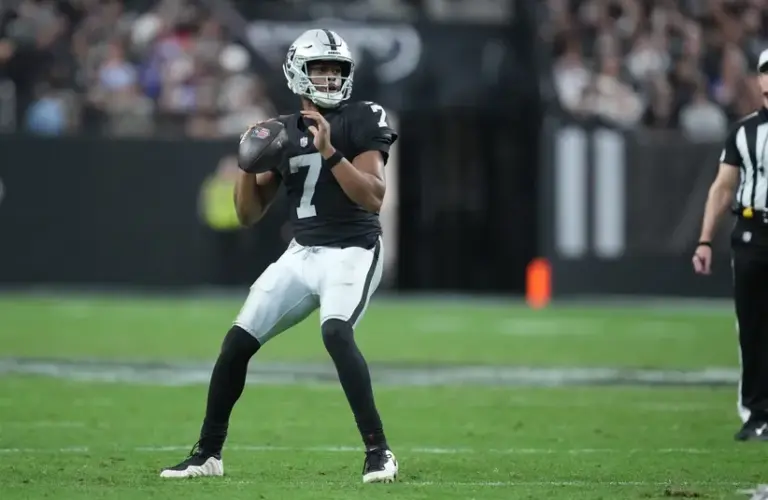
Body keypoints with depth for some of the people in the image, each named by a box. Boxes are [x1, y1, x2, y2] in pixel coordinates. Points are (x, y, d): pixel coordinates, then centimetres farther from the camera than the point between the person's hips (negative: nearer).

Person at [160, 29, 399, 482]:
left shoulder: (361, 121, -5)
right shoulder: (283, 131, 10)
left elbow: (373, 197, -16)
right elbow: (250, 214, 12)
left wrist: (329, 151, -23)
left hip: (352, 251, -6)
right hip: (301, 254, 6)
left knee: (336, 332, -31)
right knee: (238, 340, 1)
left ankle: (379, 451, -26)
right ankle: (208, 454, 16)